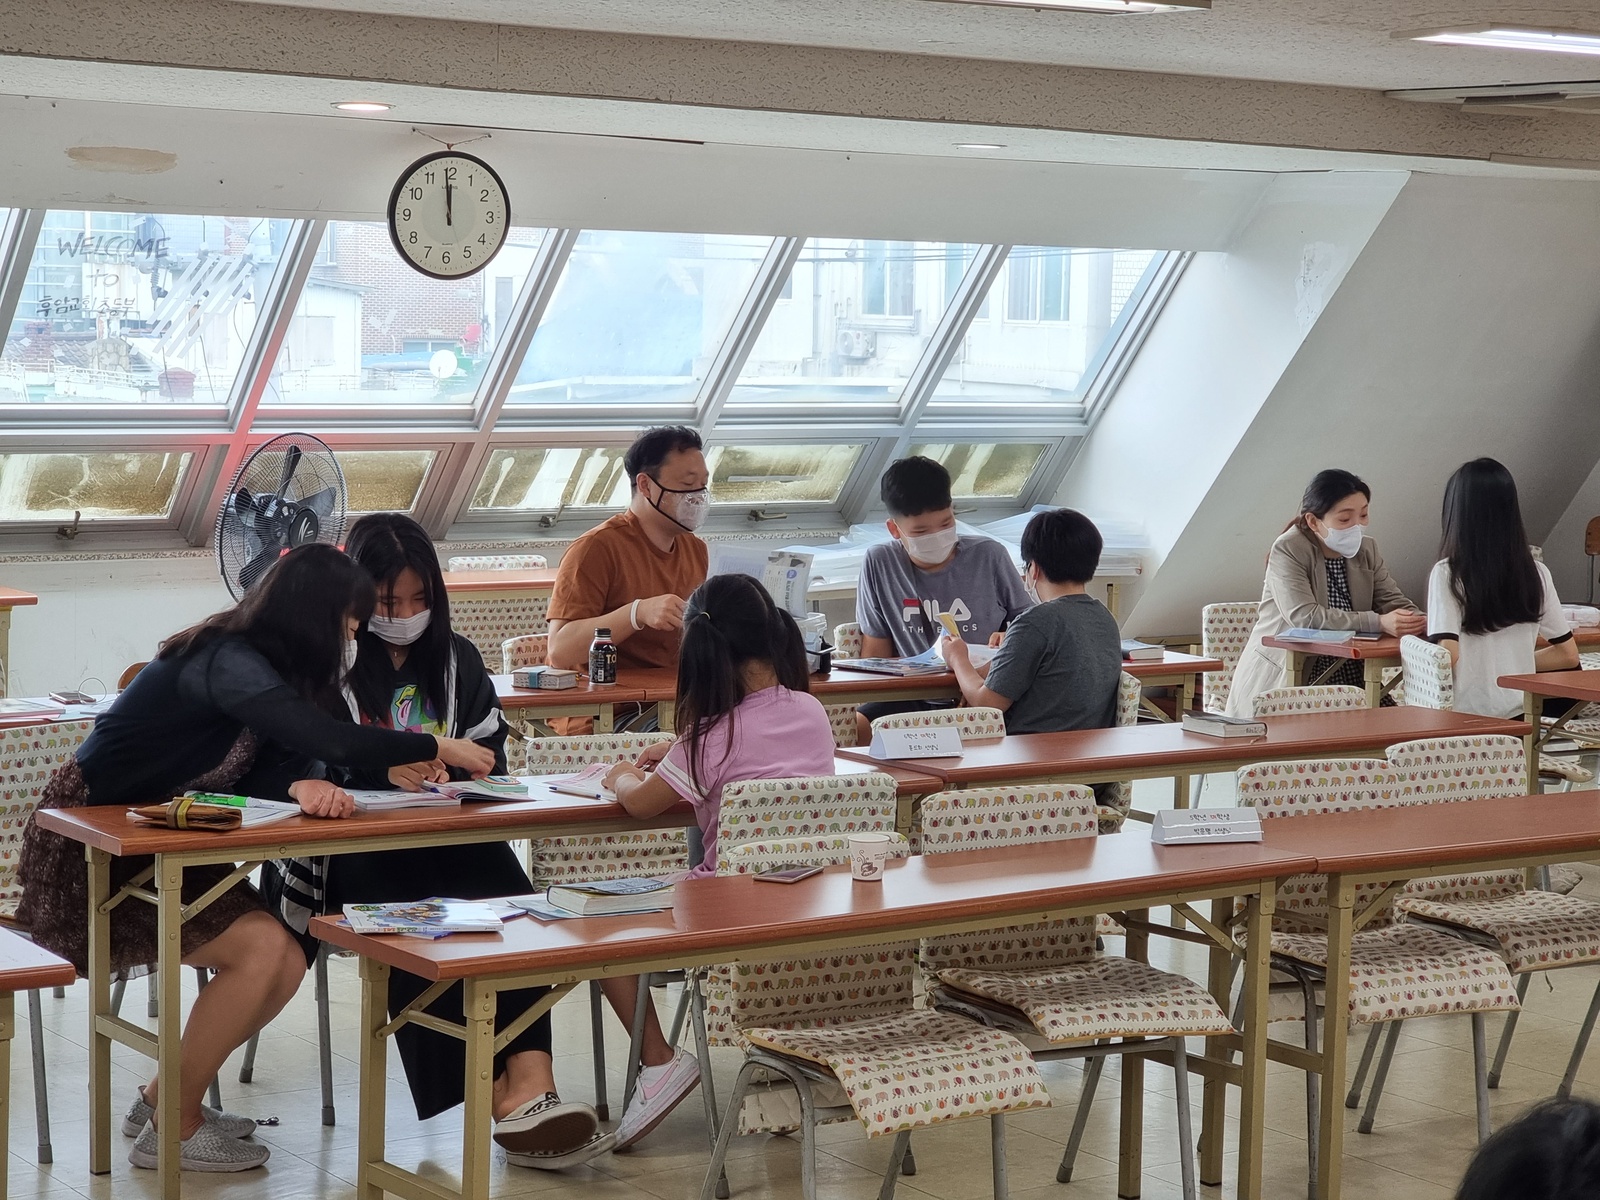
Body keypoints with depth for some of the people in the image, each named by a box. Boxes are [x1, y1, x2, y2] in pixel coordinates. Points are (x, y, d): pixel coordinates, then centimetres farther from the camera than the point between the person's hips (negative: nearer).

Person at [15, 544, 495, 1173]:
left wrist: (304, 786, -26)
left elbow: (270, 759, -1)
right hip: (89, 854, -9)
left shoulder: (252, 659, 5)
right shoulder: (228, 662, -24)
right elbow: (324, 739, -34)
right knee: (261, 949, -21)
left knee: (286, 965, -1)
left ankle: (162, 1096, 17)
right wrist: (438, 748, -22)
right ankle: (172, 1128, -6)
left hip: (159, 849, 10)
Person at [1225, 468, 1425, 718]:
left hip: (1349, 678, 6)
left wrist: (1417, 621, -20)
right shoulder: (1287, 551, -12)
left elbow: (1393, 601, 6)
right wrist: (1378, 622, -29)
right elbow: (1304, 617, -23)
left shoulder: (1367, 550, 9)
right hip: (1283, 683, -6)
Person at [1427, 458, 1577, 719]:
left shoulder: (1448, 574, -10)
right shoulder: (1537, 573, 4)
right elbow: (1568, 654, 10)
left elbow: (1448, 654, -20)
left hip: (1464, 717, -4)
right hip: (1519, 715, 5)